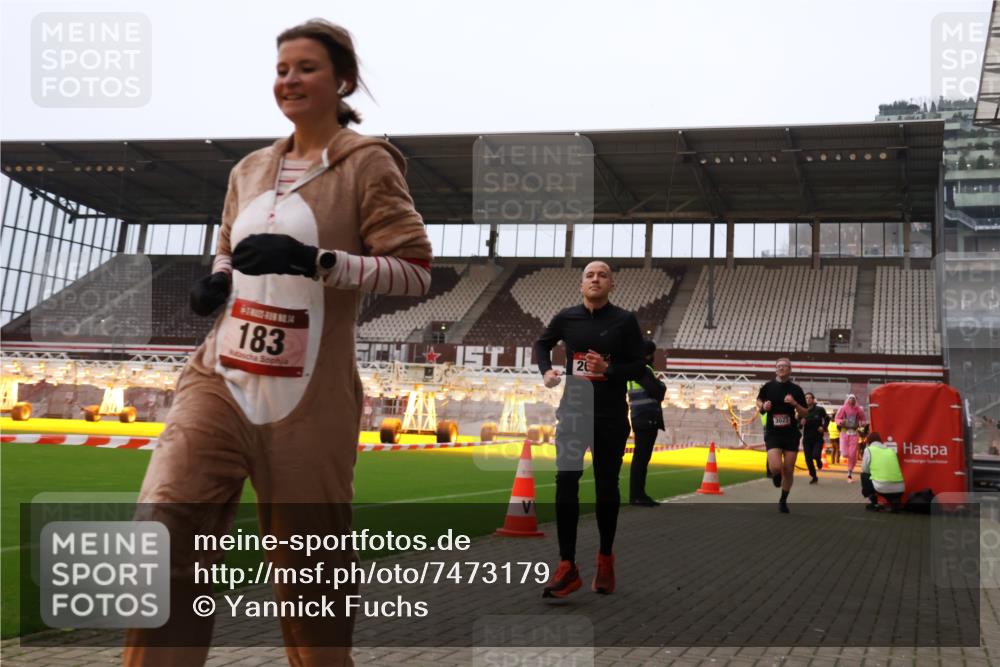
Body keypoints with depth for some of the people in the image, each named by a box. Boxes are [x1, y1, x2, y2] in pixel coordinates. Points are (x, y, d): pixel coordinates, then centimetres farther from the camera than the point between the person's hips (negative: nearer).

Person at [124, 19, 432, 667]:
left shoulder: (367, 162, -2)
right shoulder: (250, 170, 15)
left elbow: (416, 270, -9)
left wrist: (315, 260, -22)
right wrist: (215, 281, 5)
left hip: (307, 401, -4)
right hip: (221, 382, 5)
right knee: (162, 545, -12)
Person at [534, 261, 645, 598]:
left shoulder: (625, 321, -3)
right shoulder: (566, 318, 4)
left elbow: (639, 367, -2)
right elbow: (542, 343, 23)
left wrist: (608, 369, -19)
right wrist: (546, 370, 4)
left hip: (611, 417, -2)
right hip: (573, 412, 2)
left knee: (606, 487, 8)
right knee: (565, 484, -7)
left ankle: (605, 560, 25)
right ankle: (567, 567, -5)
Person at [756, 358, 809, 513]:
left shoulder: (796, 389, 0)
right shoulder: (768, 387, -1)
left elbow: (804, 414, 3)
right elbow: (759, 401, 18)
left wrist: (795, 404, -16)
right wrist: (763, 407, -4)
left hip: (791, 434, 1)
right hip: (773, 434, -1)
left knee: (788, 470, 4)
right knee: (776, 468, -18)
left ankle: (783, 501, 25)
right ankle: (775, 474, 21)